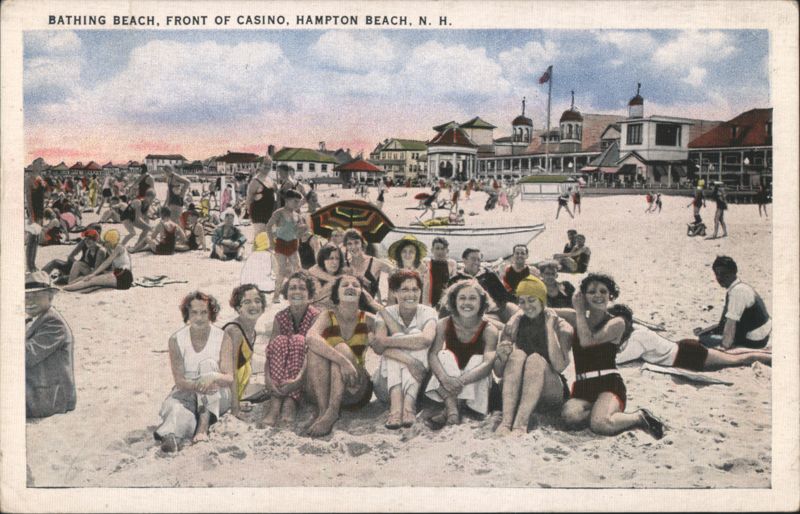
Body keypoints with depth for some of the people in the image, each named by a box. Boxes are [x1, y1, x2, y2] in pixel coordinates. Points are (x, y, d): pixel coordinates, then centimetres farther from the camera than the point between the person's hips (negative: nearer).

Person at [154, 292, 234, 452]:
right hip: (187, 392, 0)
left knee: (208, 363, -29)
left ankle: (204, 425, -40)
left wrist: (215, 377, -36)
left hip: (216, 398, 0)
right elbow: (179, 380, -10)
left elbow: (229, 379, -12)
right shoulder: (176, 340, -6)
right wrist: (196, 386, -33)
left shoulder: (223, 338, -8)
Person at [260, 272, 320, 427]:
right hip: (281, 372, 3)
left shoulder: (316, 317, -11)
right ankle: (275, 402, -37)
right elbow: (269, 351, -10)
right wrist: (268, 378, -29)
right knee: (280, 340, -24)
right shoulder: (280, 318, 0)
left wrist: (298, 380, -39)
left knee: (298, 340, -27)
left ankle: (290, 402, -37)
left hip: (308, 373, -3)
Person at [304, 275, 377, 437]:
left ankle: (332, 412, -33)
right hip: (324, 387, 0)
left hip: (356, 390, 0)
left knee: (341, 348, -26)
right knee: (315, 348, -26)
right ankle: (322, 409, -29)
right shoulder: (328, 317, -8)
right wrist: (342, 361, -41)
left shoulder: (367, 319, -1)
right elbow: (310, 338, -32)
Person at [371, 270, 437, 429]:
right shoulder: (386, 314, -3)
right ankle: (396, 405, -44)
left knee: (416, 334, -22)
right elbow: (378, 348, -24)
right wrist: (409, 360, -40)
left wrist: (387, 341, -28)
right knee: (398, 338, -23)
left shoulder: (428, 312, -5)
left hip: (420, 383, 0)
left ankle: (409, 403, -39)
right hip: (388, 380, 0)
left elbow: (426, 339, -30)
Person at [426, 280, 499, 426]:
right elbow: (432, 355, -20)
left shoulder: (489, 330, -14)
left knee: (477, 359, -27)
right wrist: (445, 378, -41)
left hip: (475, 386, -1)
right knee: (444, 354, -24)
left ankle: (449, 409, -35)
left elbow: (488, 363, -27)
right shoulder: (444, 325, -8)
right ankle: (452, 408, -41)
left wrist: (461, 380, -44)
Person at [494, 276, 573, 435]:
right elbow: (499, 372, 3)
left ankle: (520, 424, -44)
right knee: (516, 355, -25)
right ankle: (506, 421, -40)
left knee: (536, 359, -29)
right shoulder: (513, 325, 5)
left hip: (551, 392, -2)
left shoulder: (561, 327, -2)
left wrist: (549, 327, -15)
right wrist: (502, 356, -20)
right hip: (517, 392, 2)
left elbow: (559, 366, -19)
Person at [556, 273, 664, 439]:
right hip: (582, 388, 4)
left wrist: (580, 310, -4)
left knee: (600, 424, -33)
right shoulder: (577, 319, 16)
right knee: (570, 415, -32)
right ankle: (602, 411, -4)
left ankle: (639, 418, -5)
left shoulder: (616, 323, 1)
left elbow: (587, 341, -14)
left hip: (608, 384, -3)